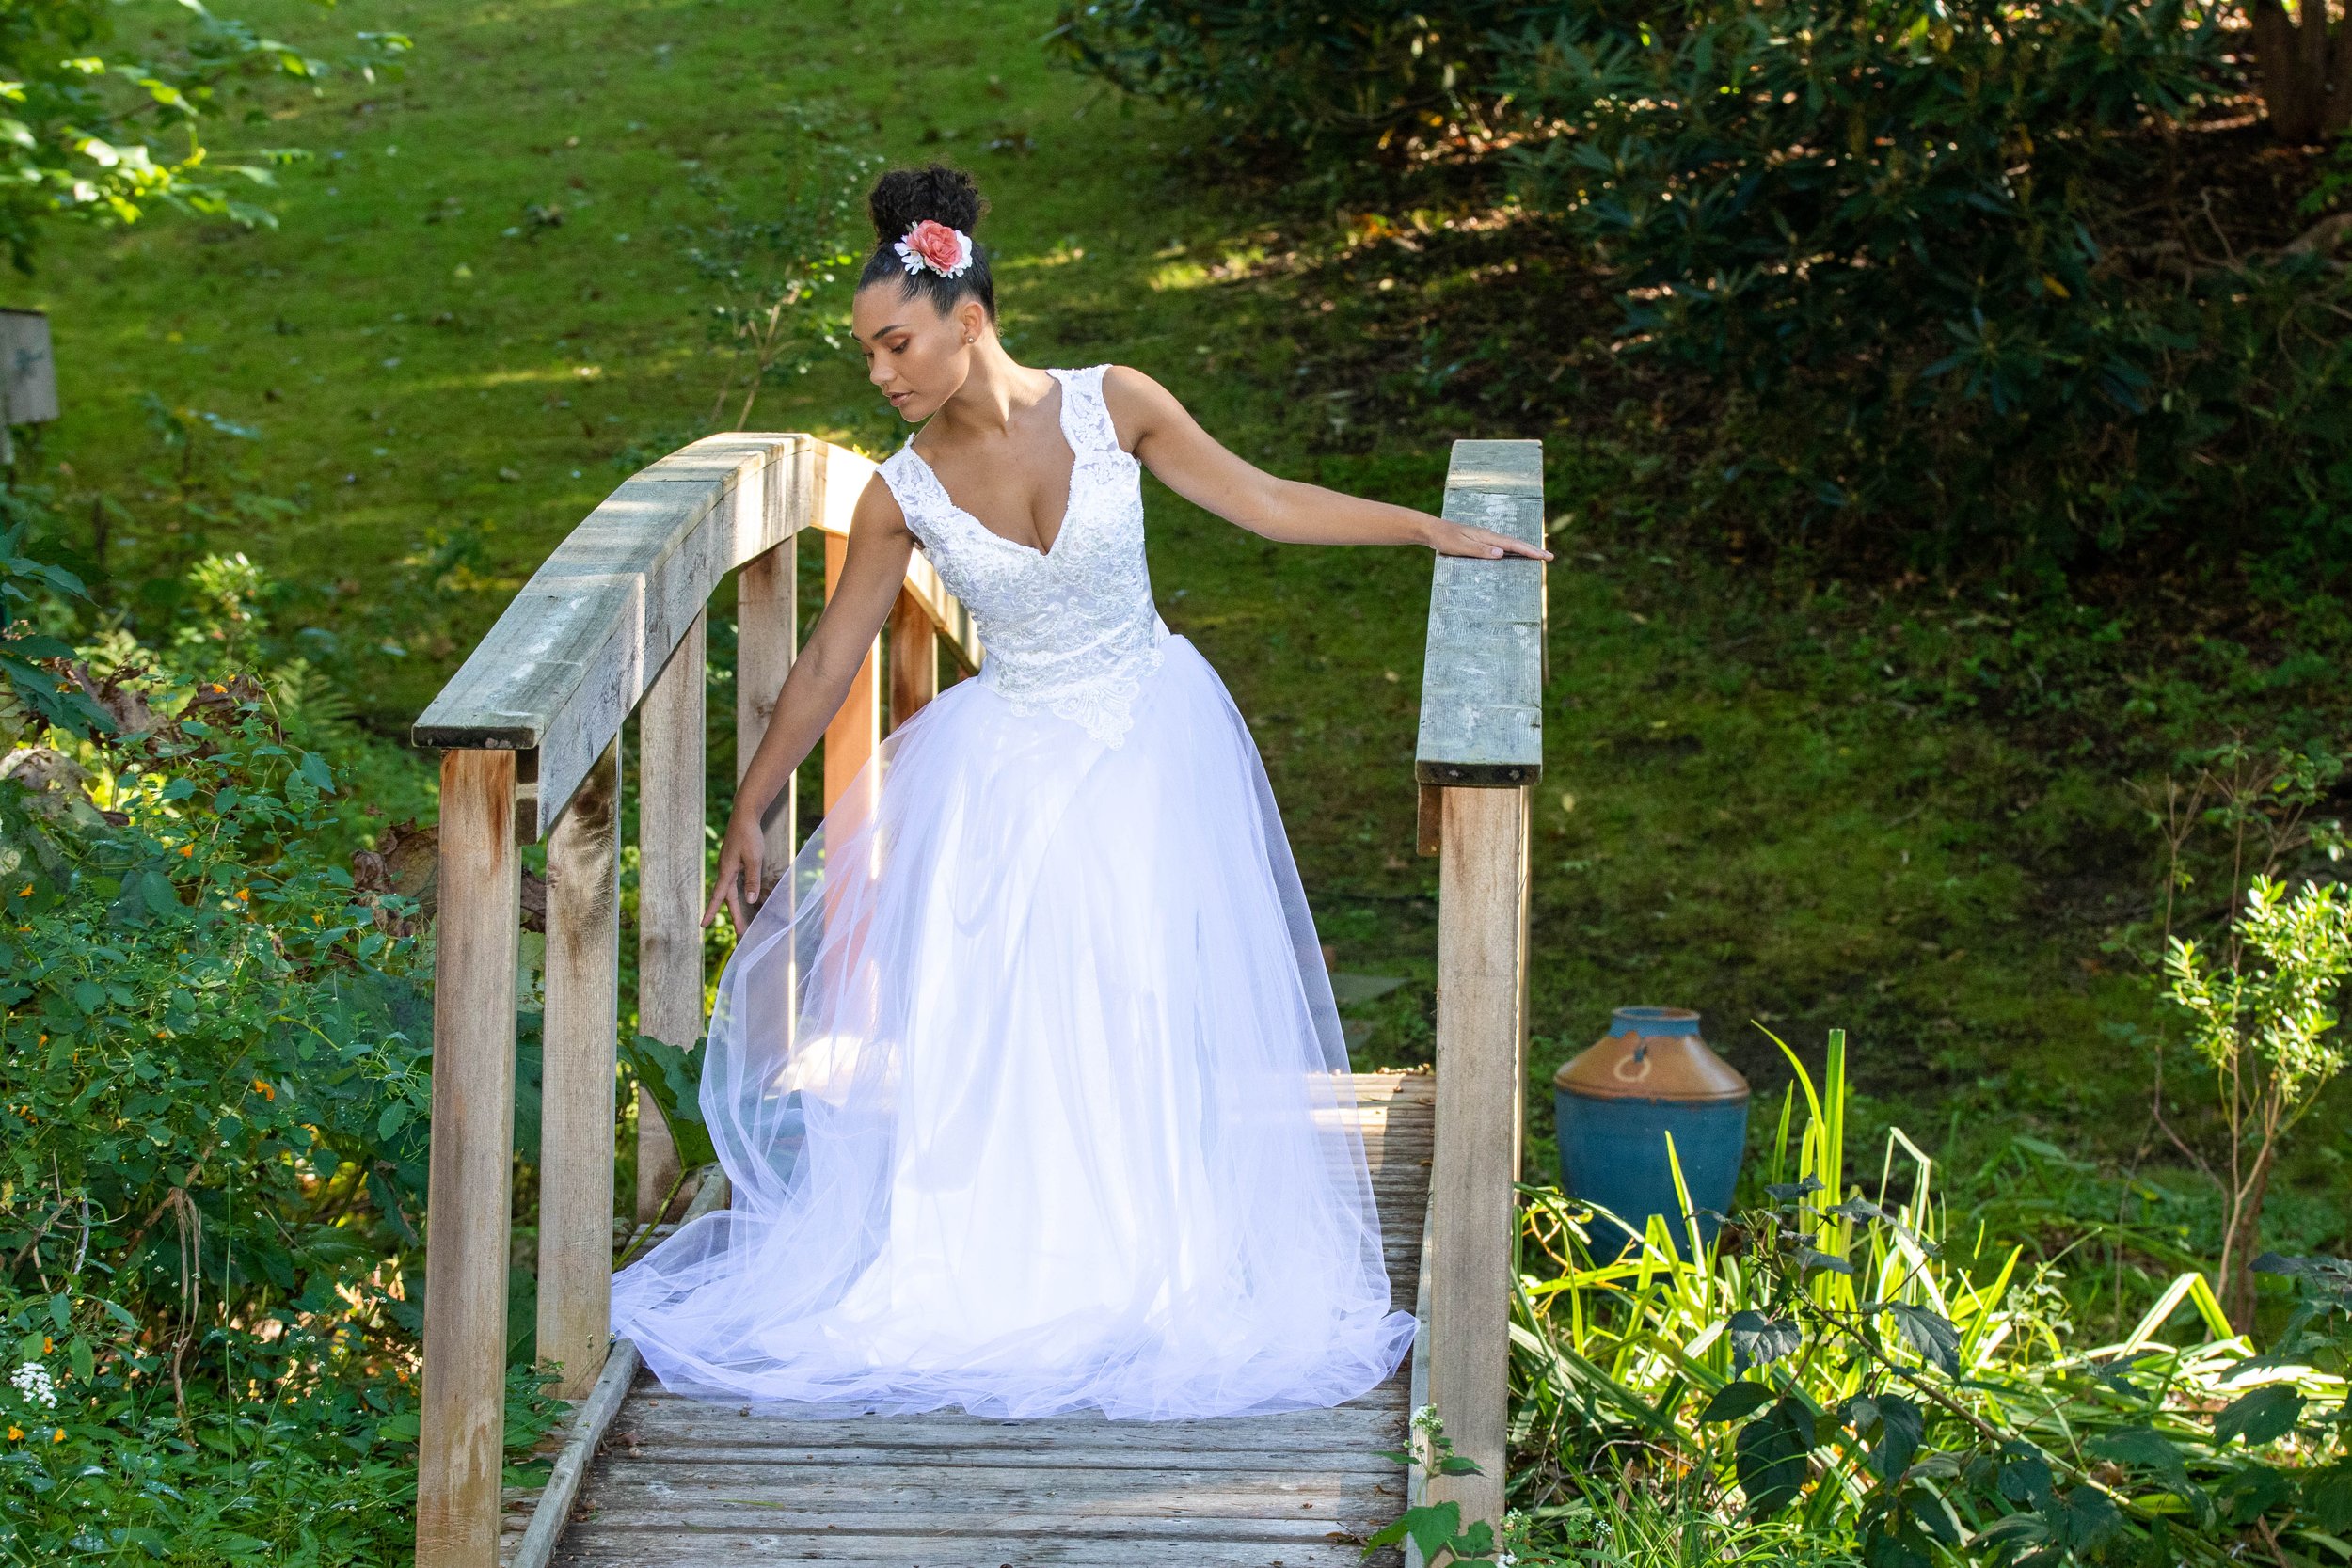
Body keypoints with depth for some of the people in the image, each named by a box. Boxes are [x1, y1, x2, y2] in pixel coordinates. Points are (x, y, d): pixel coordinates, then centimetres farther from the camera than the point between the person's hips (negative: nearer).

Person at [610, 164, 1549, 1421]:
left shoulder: (1111, 406, -11)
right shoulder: (904, 494, -9)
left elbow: (1259, 500, 1)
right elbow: (827, 661, 0)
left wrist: (1437, 530, 3)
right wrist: (747, 815, 3)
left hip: (1152, 747, 0)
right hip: (1009, 764, 0)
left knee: (1153, 1021, -1)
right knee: (986, 1039, -5)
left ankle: (1158, 1280, 14)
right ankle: (988, 1278, 9)